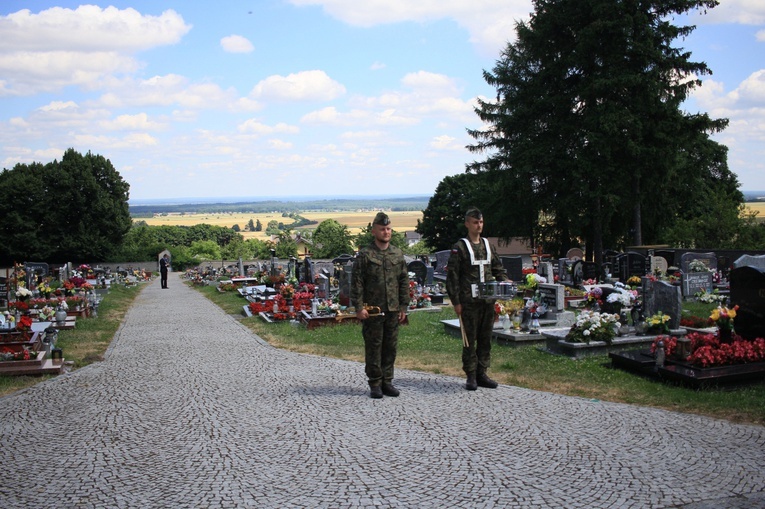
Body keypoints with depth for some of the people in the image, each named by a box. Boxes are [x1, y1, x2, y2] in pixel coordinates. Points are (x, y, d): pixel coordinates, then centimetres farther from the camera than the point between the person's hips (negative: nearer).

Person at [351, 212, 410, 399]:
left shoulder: (398, 254, 9)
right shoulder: (364, 255, -4)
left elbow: (404, 282, 11)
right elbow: (356, 283, -7)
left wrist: (403, 306, 6)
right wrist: (359, 307, -13)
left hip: (393, 311, 4)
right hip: (372, 311, -4)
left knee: (391, 347, 8)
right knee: (373, 348, 2)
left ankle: (387, 382, 19)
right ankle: (375, 384, 11)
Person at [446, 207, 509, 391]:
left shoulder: (487, 245, 14)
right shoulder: (460, 247, -4)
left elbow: (498, 267, 23)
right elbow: (452, 276, -6)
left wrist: (504, 280, 2)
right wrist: (456, 302, -10)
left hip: (488, 301, 6)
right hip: (469, 302, -6)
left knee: (486, 339, 9)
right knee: (470, 340, 0)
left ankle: (482, 373, 18)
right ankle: (471, 376, 8)